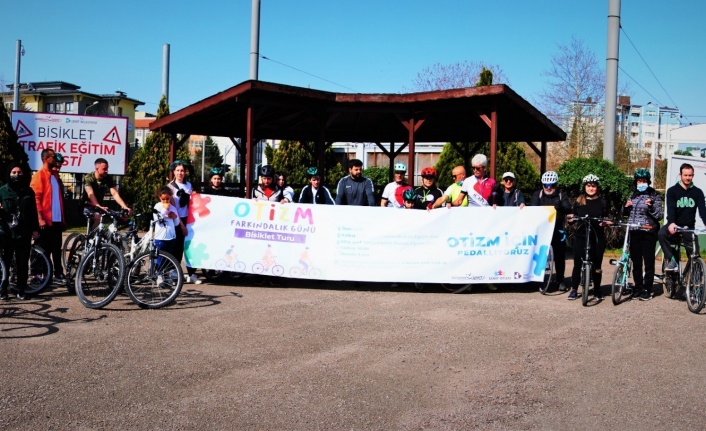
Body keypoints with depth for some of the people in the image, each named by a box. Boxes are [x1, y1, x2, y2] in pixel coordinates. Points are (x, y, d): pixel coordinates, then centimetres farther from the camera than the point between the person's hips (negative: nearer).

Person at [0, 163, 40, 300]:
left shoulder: (29, 191, 9)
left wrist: (35, 229, 5)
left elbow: (33, 211, 9)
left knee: (23, 263, 5)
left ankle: (21, 290, 13)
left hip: (24, 233, 1)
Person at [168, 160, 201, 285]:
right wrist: (181, 224, -12)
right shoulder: (171, 186, -2)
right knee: (178, 247, -1)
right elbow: (173, 207, -8)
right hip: (177, 220, -4)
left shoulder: (188, 185, 11)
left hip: (187, 219, 4)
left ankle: (192, 274, 3)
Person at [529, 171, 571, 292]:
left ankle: (560, 280, 14)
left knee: (559, 256, 2)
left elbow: (568, 208, -11)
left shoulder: (561, 195, 6)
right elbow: (532, 208, -8)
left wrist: (560, 206, -34)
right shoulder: (537, 194, 6)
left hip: (557, 230, 0)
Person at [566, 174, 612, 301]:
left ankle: (597, 290, 18)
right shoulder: (579, 201, 7)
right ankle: (574, 289, 11)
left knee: (596, 265, 5)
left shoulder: (602, 202, 6)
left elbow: (606, 219, 10)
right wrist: (570, 218, -13)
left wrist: (606, 222, -12)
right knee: (577, 264, 0)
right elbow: (572, 216, 9)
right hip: (581, 236, 0)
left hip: (597, 237, 0)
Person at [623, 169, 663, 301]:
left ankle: (647, 289, 6)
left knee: (649, 263, 0)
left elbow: (660, 215, -6)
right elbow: (626, 213, 22)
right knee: (636, 262, 9)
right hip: (634, 232, 5)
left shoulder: (654, 196, -1)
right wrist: (626, 207, 1)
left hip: (648, 233, -5)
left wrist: (651, 207, -23)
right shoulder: (633, 195, 13)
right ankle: (638, 288, 18)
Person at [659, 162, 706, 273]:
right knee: (661, 234, -32)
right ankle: (672, 260, -27)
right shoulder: (672, 191, -4)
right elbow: (670, 209, -16)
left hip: (689, 227, 2)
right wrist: (671, 223, -36)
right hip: (674, 226, -2)